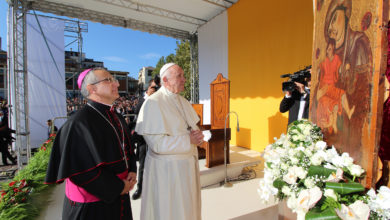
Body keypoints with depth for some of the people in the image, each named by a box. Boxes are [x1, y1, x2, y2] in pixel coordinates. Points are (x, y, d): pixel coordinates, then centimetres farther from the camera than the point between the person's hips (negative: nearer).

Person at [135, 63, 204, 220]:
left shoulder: (183, 101, 8)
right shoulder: (153, 103, -17)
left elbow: (194, 128, 14)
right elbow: (157, 144, -23)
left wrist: (197, 135, -9)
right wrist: (188, 140, -20)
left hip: (188, 165, 7)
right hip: (166, 169, -7)